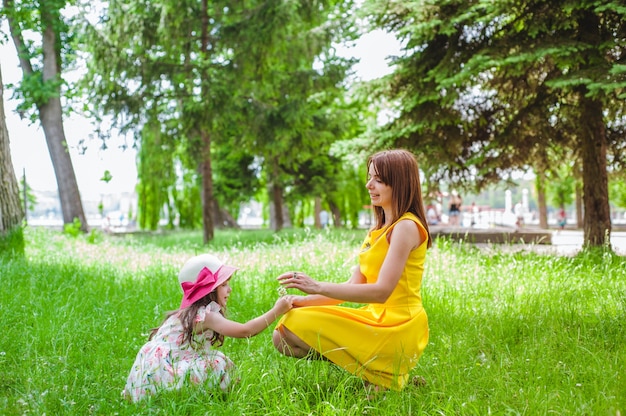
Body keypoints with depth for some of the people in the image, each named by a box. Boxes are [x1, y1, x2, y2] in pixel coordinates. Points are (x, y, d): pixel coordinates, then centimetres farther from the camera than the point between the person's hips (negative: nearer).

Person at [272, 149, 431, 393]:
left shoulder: (406, 227, -13)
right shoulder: (378, 230, 15)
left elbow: (381, 291, -22)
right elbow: (355, 284, 10)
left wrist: (319, 287, -24)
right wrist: (306, 301, -2)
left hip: (395, 328, -9)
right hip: (376, 318, 9)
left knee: (291, 329, -15)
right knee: (282, 336, 4)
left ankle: (374, 378, -5)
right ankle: (370, 371, 3)